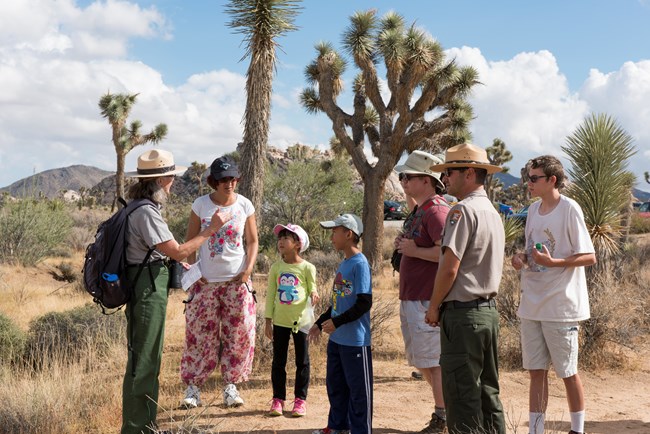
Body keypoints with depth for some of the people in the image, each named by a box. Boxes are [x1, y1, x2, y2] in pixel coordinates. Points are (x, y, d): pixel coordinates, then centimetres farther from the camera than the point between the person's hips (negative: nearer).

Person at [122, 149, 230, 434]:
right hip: (147, 291, -11)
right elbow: (178, 252, -19)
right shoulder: (146, 212, -19)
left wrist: (177, 263, 13)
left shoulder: (140, 208, 14)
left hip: (148, 290, 11)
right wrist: (210, 229, -10)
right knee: (142, 362, -3)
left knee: (149, 361, 17)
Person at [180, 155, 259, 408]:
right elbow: (190, 242, 4)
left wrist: (248, 269, -8)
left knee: (239, 333, 2)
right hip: (206, 281, -1)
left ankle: (231, 386, 14)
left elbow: (252, 241, 6)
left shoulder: (245, 206, 0)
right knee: (200, 333, 1)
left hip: (237, 280, 1)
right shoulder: (201, 205, -3)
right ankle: (193, 387, 10)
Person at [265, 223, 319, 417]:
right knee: (278, 361, 8)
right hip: (280, 320, 3)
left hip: (300, 319, -2)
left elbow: (312, 289, 2)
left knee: (302, 361, 6)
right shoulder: (276, 268, 2)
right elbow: (270, 294, 6)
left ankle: (300, 399, 17)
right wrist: (268, 320, 4)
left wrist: (313, 294, -23)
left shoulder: (307, 268, -6)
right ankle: (278, 398, 19)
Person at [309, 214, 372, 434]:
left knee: (358, 389, 2)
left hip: (355, 340, -10)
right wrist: (320, 323, 20)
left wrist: (336, 322, -20)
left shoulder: (359, 264, -16)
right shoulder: (342, 265, 12)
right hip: (337, 339, 10)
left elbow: (364, 303, -20)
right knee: (334, 384, 19)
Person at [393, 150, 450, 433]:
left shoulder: (437, 211, -15)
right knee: (419, 360, 18)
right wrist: (403, 245, 8)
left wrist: (414, 251, -18)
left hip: (427, 300, -11)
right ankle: (444, 407, 30)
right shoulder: (417, 211, 17)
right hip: (410, 298, 11)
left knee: (432, 360, -3)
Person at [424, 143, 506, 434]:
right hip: (489, 309, 9)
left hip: (462, 313, -9)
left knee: (461, 397, -4)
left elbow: (450, 268, -19)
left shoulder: (463, 210, -14)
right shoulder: (493, 213, 15)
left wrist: (434, 306, -5)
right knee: (487, 392, 15)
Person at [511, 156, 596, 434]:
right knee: (536, 371, 10)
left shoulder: (569, 209, -12)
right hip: (531, 303, 6)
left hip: (560, 304, -6)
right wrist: (521, 259, -3)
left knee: (568, 372, 6)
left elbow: (589, 257, -12)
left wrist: (552, 262, -25)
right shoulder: (533, 210, 9)